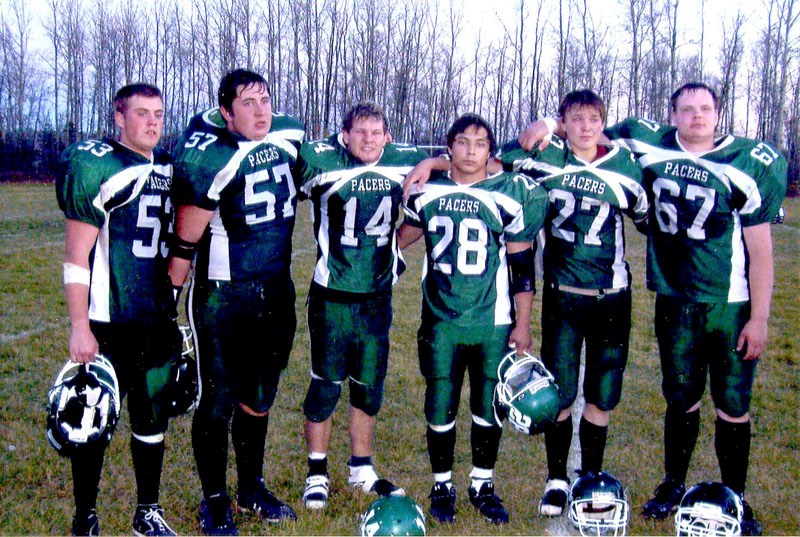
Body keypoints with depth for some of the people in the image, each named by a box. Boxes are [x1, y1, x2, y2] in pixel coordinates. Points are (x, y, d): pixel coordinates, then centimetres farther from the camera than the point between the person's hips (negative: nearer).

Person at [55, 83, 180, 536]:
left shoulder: (172, 171, 10)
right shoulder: (99, 168, -10)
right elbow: (77, 256, -10)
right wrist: (80, 326, -13)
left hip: (159, 322, 6)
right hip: (108, 324, -6)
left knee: (154, 415, 14)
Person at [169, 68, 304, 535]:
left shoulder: (290, 136, 2)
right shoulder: (209, 156, -15)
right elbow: (185, 242, -10)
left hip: (277, 291, 6)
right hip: (223, 295, -5)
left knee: (260, 397, 17)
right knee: (219, 399, 4)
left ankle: (252, 488, 34)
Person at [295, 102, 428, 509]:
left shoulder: (403, 163, 0)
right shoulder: (321, 163, -10)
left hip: (378, 297, 4)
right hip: (332, 297, -4)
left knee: (369, 388, 15)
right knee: (325, 387, 5)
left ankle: (361, 469, 32)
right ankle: (317, 473, 22)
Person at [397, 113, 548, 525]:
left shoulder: (509, 195, -4)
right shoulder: (427, 191, 3)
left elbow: (522, 266, -1)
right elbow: (402, 238, 22)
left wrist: (523, 324, -2)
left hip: (493, 322, -1)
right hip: (440, 320, 1)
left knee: (489, 407, 9)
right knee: (440, 408, 6)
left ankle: (483, 485, 27)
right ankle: (442, 484, 25)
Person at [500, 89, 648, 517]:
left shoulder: (623, 165, 2)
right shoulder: (546, 158, -1)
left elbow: (648, 217, 15)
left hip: (612, 295, 1)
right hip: (561, 294, -1)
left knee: (601, 396, 8)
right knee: (559, 393, 4)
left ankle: (591, 477, 25)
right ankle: (557, 479, 21)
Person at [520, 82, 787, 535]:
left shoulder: (749, 165, -8)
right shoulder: (652, 147, -1)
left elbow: (761, 250, -6)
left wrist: (759, 318, -7)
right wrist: (549, 125, -1)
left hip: (732, 306, -2)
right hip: (675, 303, 2)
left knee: (733, 405, 6)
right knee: (682, 399, 14)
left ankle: (735, 498, 22)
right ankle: (674, 485, 31)